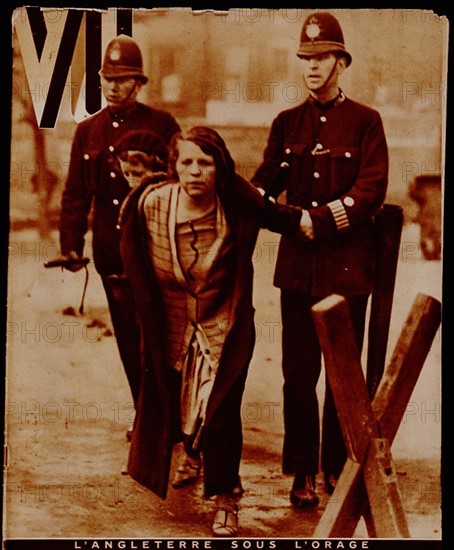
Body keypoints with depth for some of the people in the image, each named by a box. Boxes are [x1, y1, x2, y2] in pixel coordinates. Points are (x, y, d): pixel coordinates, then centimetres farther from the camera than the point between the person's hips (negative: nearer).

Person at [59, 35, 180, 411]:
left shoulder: (161, 125, -1)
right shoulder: (87, 131, 11)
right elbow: (75, 194, 11)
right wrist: (71, 244, -1)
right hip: (110, 250, 4)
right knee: (128, 336, 10)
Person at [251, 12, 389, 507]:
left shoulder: (365, 122, 1)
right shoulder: (287, 124, 12)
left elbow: (371, 191, -8)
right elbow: (266, 181, 5)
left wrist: (319, 220, -19)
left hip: (347, 265, -2)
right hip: (297, 266, 3)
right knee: (298, 373, 2)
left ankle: (336, 469, 18)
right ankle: (303, 474, 12)